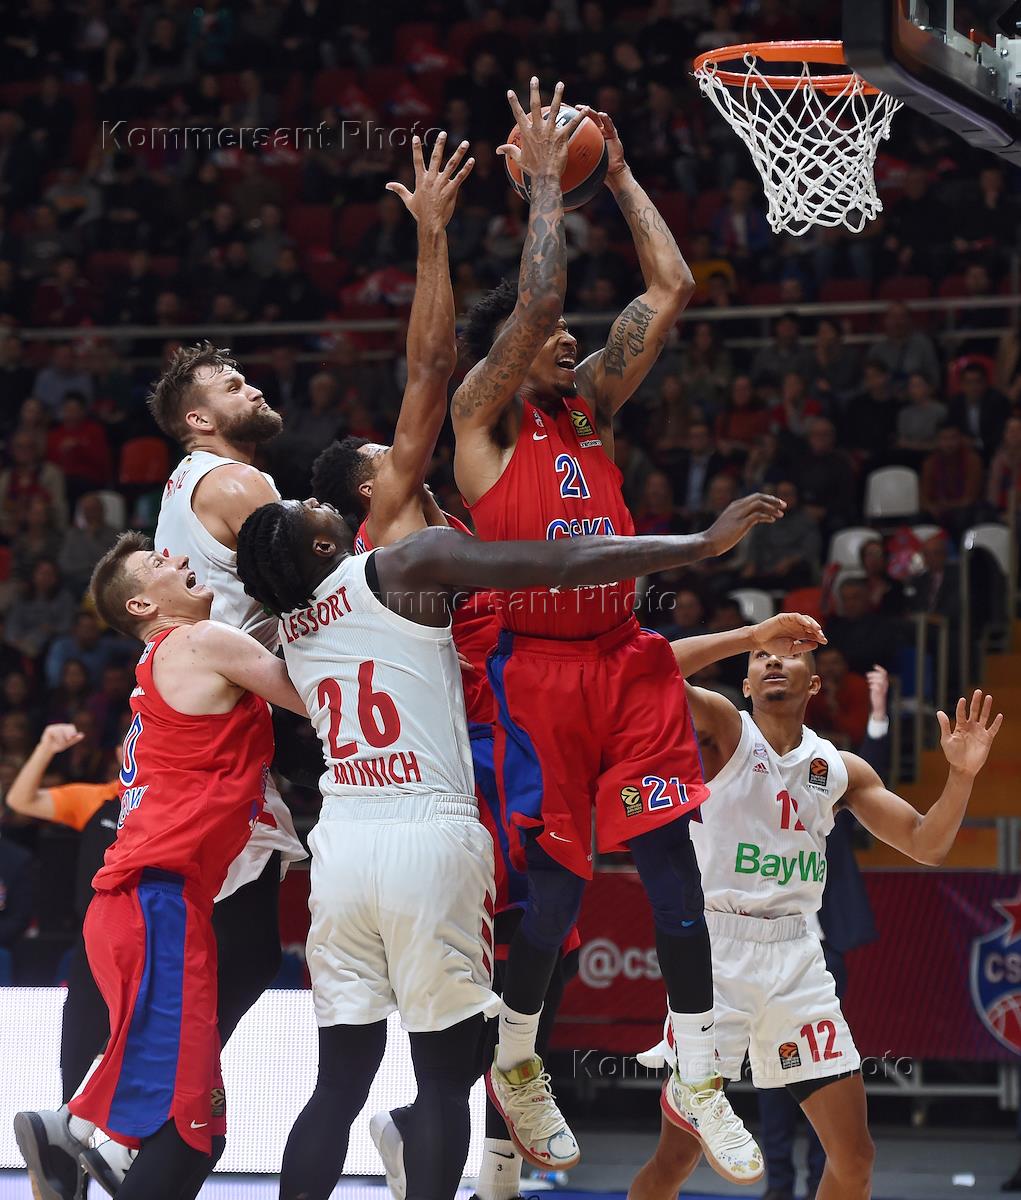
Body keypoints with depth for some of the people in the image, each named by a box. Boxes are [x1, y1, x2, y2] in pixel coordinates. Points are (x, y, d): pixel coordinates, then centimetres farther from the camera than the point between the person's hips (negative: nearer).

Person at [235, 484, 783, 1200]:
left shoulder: (290, 626, 15)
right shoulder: (408, 568, -3)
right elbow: (563, 564, -10)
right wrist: (707, 544, -6)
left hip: (342, 839, 6)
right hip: (430, 839, -5)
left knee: (340, 1083, 10)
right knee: (444, 1079, 2)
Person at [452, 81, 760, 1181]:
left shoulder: (591, 400, 16)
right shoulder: (484, 414, 0)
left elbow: (670, 286, 13)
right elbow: (535, 298, -15)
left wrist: (619, 177, 14)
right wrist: (544, 181, -8)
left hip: (626, 658, 5)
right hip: (538, 667, -5)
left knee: (670, 857, -3)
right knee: (555, 878, -3)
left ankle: (696, 1077, 3)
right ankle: (514, 1064, 19)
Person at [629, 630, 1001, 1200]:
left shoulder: (840, 768, 12)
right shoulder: (725, 730, -1)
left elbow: (926, 844, 11)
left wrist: (962, 774, -5)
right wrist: (750, 634, -19)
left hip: (797, 957, 5)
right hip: (718, 950, -5)